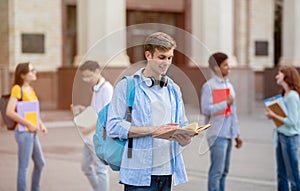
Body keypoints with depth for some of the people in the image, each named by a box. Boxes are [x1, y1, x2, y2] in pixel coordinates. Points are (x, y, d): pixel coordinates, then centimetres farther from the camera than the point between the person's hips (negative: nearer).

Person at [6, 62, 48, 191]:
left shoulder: (30, 89, 11)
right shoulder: (17, 89, -14)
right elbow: (9, 112, -24)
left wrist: (41, 124, 6)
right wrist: (29, 124, -21)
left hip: (32, 132, 9)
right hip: (24, 132, -9)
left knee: (40, 163, 18)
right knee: (23, 167, -2)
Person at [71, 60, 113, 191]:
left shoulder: (106, 88, -14)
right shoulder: (95, 89, 15)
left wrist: (90, 128, -26)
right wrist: (83, 109, 6)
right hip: (90, 136, 10)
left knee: (100, 169, -1)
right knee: (86, 166, 16)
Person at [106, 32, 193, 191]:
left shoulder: (174, 90, 17)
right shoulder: (126, 86, -1)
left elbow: (182, 126, 17)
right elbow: (113, 127, -10)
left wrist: (185, 138, -7)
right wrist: (153, 130, -16)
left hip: (167, 172, 5)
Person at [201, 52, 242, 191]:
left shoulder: (229, 85, 15)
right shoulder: (209, 86, -9)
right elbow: (206, 109, -19)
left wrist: (236, 134, 18)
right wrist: (226, 103, -14)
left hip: (228, 134, 8)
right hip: (217, 135, -8)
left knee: (224, 171, 13)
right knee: (217, 171, -8)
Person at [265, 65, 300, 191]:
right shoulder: (284, 94, 10)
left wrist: (274, 116, -13)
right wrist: (272, 114, -2)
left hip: (290, 137, -9)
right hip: (281, 136, 9)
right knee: (281, 174, 16)